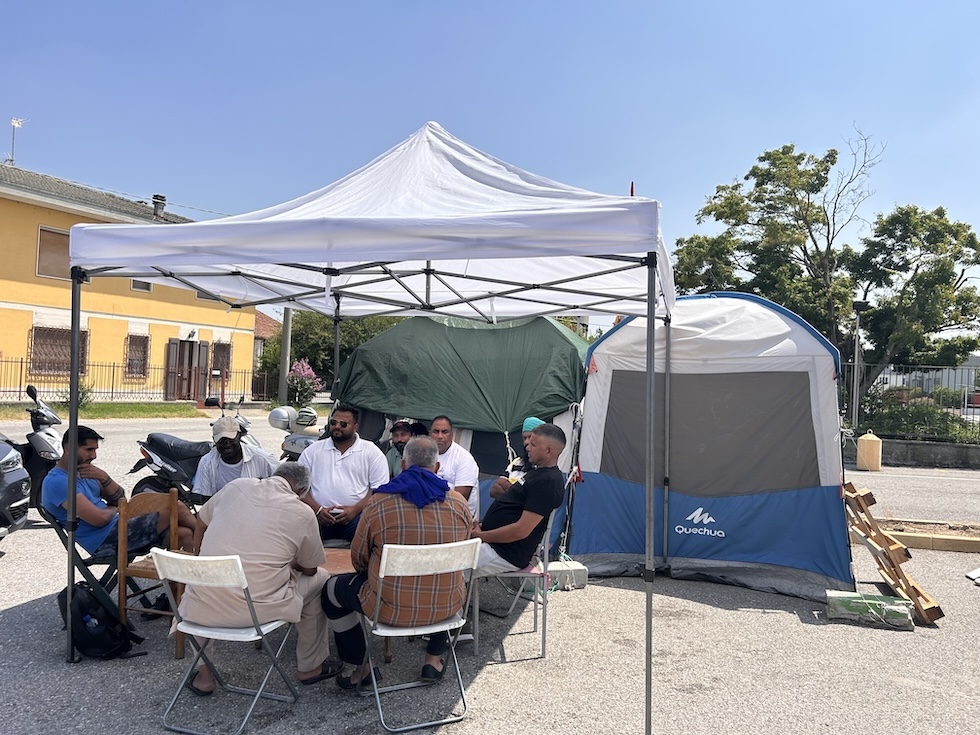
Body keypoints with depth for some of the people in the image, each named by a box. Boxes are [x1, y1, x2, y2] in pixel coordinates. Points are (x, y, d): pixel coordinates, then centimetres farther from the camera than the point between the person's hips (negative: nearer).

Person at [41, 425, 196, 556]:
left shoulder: (84, 473, 17)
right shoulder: (57, 482, -14)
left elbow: (119, 499, 15)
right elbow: (99, 518, -21)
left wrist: (104, 478, -4)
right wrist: (114, 510, 2)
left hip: (117, 527, 9)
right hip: (107, 541, -9)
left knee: (184, 534, -6)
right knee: (176, 509, -14)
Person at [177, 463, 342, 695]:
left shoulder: (235, 486, 4)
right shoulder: (302, 514, -5)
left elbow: (199, 528, 19)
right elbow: (309, 569, 9)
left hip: (203, 609, 4)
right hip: (257, 609, -3)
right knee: (319, 580, 21)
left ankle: (204, 675, 38)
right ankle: (310, 667, 33)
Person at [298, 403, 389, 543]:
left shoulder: (372, 452, 10)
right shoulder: (312, 451, 17)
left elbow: (379, 489, 3)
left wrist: (355, 509, -11)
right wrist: (317, 509, -6)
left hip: (355, 517, -1)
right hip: (319, 516, 1)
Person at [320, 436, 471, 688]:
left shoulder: (380, 503, -14)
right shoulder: (459, 503, -6)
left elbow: (359, 559, -1)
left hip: (392, 608, -3)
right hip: (447, 606, 3)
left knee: (331, 591, 23)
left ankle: (360, 668, 29)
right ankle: (434, 660, 37)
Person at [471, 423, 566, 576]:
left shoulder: (548, 482, -18)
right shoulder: (538, 473, 15)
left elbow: (521, 530, -23)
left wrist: (481, 535, -14)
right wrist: (483, 526, 6)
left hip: (506, 554, -10)